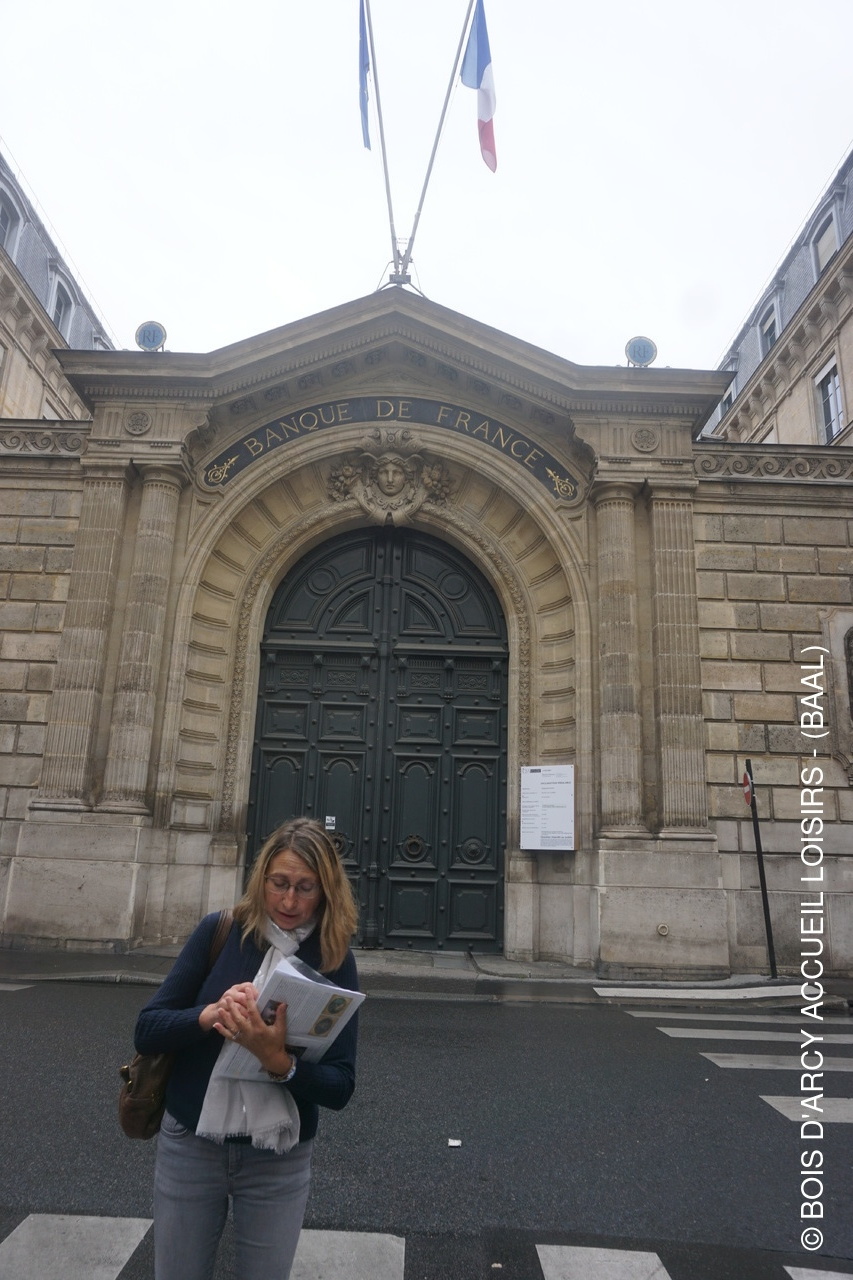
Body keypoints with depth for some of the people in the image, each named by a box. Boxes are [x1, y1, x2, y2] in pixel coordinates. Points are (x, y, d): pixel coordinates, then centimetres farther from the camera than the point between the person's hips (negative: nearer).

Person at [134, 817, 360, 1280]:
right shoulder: (219, 932, -9)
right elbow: (146, 1030, -8)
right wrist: (211, 1014, -27)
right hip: (189, 1145, 1)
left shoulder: (335, 960, -10)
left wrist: (277, 1060, -28)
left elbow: (340, 1088, -9)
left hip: (278, 1160, 0)